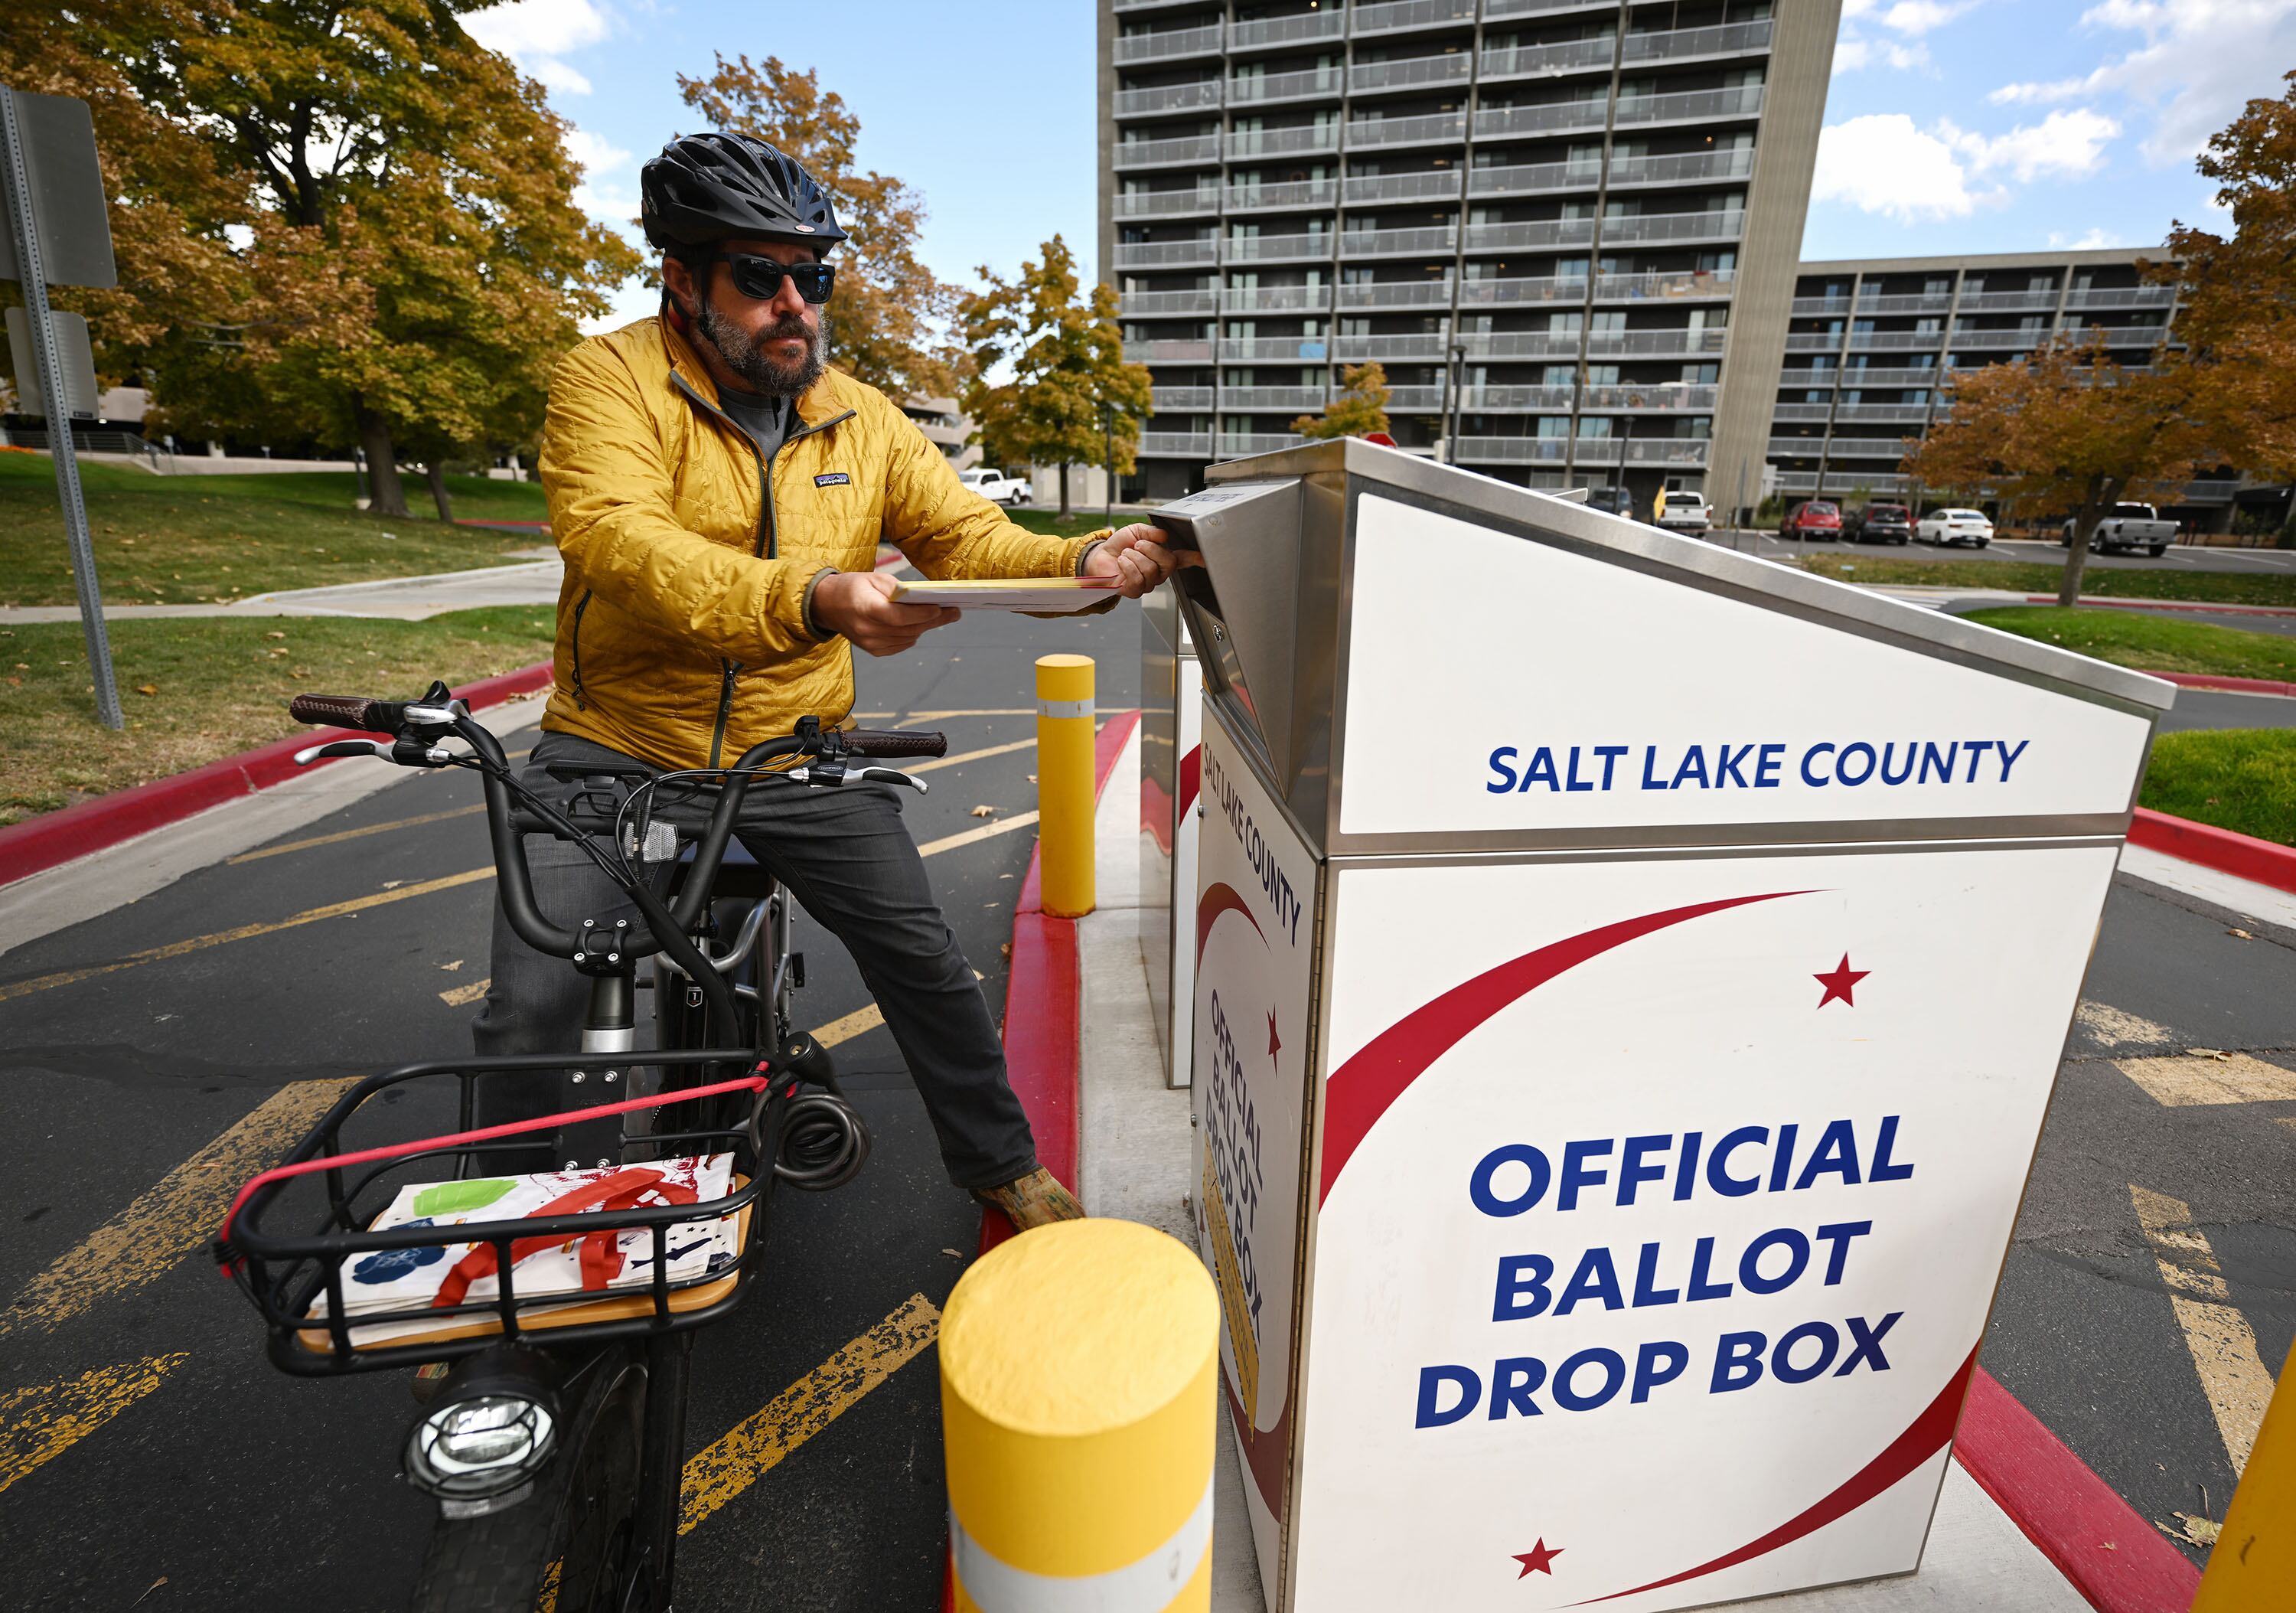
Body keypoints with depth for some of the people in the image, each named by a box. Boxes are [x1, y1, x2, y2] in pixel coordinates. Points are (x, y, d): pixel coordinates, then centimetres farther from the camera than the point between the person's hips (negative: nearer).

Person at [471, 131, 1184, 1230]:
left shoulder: (863, 419, 6)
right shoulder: (609, 379, -7)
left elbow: (967, 535, 0)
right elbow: (619, 539, -24)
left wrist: (1079, 564, -23)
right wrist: (810, 598, -41)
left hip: (798, 756, 3)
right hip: (618, 748, -2)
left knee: (923, 959, 1)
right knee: (532, 1006, -8)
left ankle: (1000, 1161, 24)